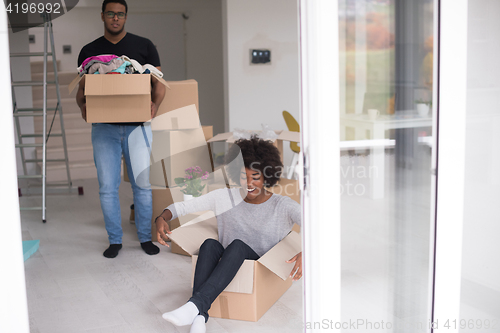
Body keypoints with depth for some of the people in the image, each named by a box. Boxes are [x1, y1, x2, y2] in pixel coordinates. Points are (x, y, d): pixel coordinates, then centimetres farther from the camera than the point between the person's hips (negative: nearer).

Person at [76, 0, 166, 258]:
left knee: (143, 184, 1)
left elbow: (158, 83, 5)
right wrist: (83, 105, -11)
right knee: (107, 187, 2)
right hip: (104, 127, 1)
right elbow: (81, 89, 12)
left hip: (137, 124, -1)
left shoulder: (143, 46, 7)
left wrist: (155, 104, -15)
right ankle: (114, 240, 16)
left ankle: (145, 237, 16)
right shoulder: (89, 51, 10)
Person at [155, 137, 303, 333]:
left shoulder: (282, 206, -8)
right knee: (210, 244, -29)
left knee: (238, 244, -33)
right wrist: (162, 218, -19)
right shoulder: (225, 197, 1)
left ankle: (196, 304, -45)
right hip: (228, 269, 3)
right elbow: (182, 207, 3)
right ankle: (199, 316, -42)